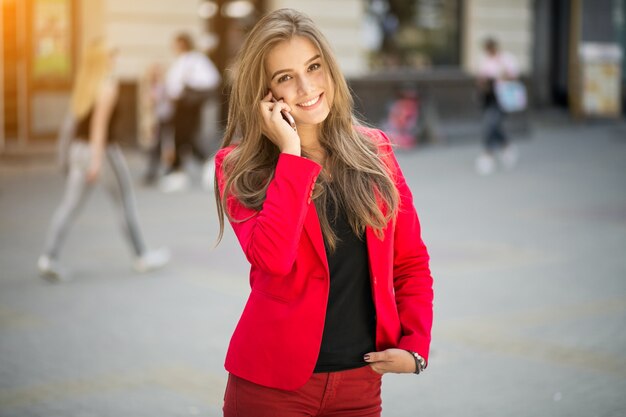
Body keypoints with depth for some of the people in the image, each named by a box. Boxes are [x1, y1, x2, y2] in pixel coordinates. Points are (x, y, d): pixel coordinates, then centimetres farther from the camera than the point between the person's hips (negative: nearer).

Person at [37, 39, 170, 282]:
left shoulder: (83, 84, 10)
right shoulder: (108, 85, -13)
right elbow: (99, 122, -22)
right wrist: (97, 159, -25)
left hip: (80, 148, 7)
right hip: (103, 150, -7)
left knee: (69, 206, 2)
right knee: (126, 204, 9)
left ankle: (48, 257, -12)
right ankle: (142, 257, 20)